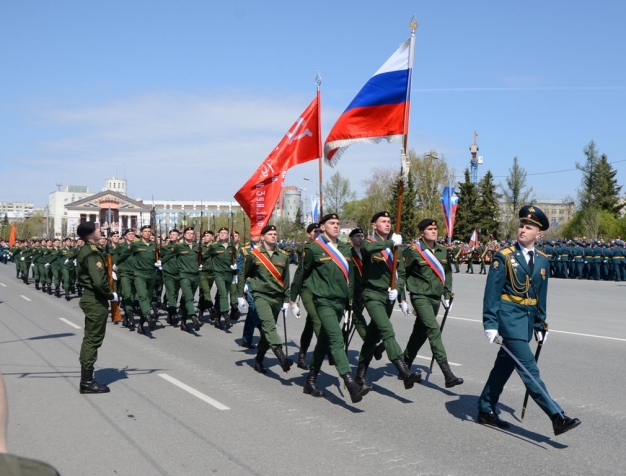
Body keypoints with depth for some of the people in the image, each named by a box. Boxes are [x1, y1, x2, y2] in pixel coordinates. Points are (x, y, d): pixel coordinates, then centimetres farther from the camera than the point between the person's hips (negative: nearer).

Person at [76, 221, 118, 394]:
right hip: (96, 301, -10)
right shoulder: (92, 254, -20)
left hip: (90, 298, 10)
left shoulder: (85, 251, 10)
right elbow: (99, 282, -29)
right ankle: (87, 382, 4)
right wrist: (111, 295, -13)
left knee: (90, 339, 16)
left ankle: (86, 379, 24)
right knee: (93, 339, -3)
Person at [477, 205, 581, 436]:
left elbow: (541, 296, 16)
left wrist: (540, 324, 16)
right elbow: (492, 292, -9)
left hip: (527, 319, 6)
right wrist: (490, 323, -15)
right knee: (529, 369, -8)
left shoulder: (543, 261, 9)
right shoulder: (504, 256, -7)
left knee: (504, 366, 14)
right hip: (509, 317, -6)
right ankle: (557, 417, -8)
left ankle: (486, 410, 25)